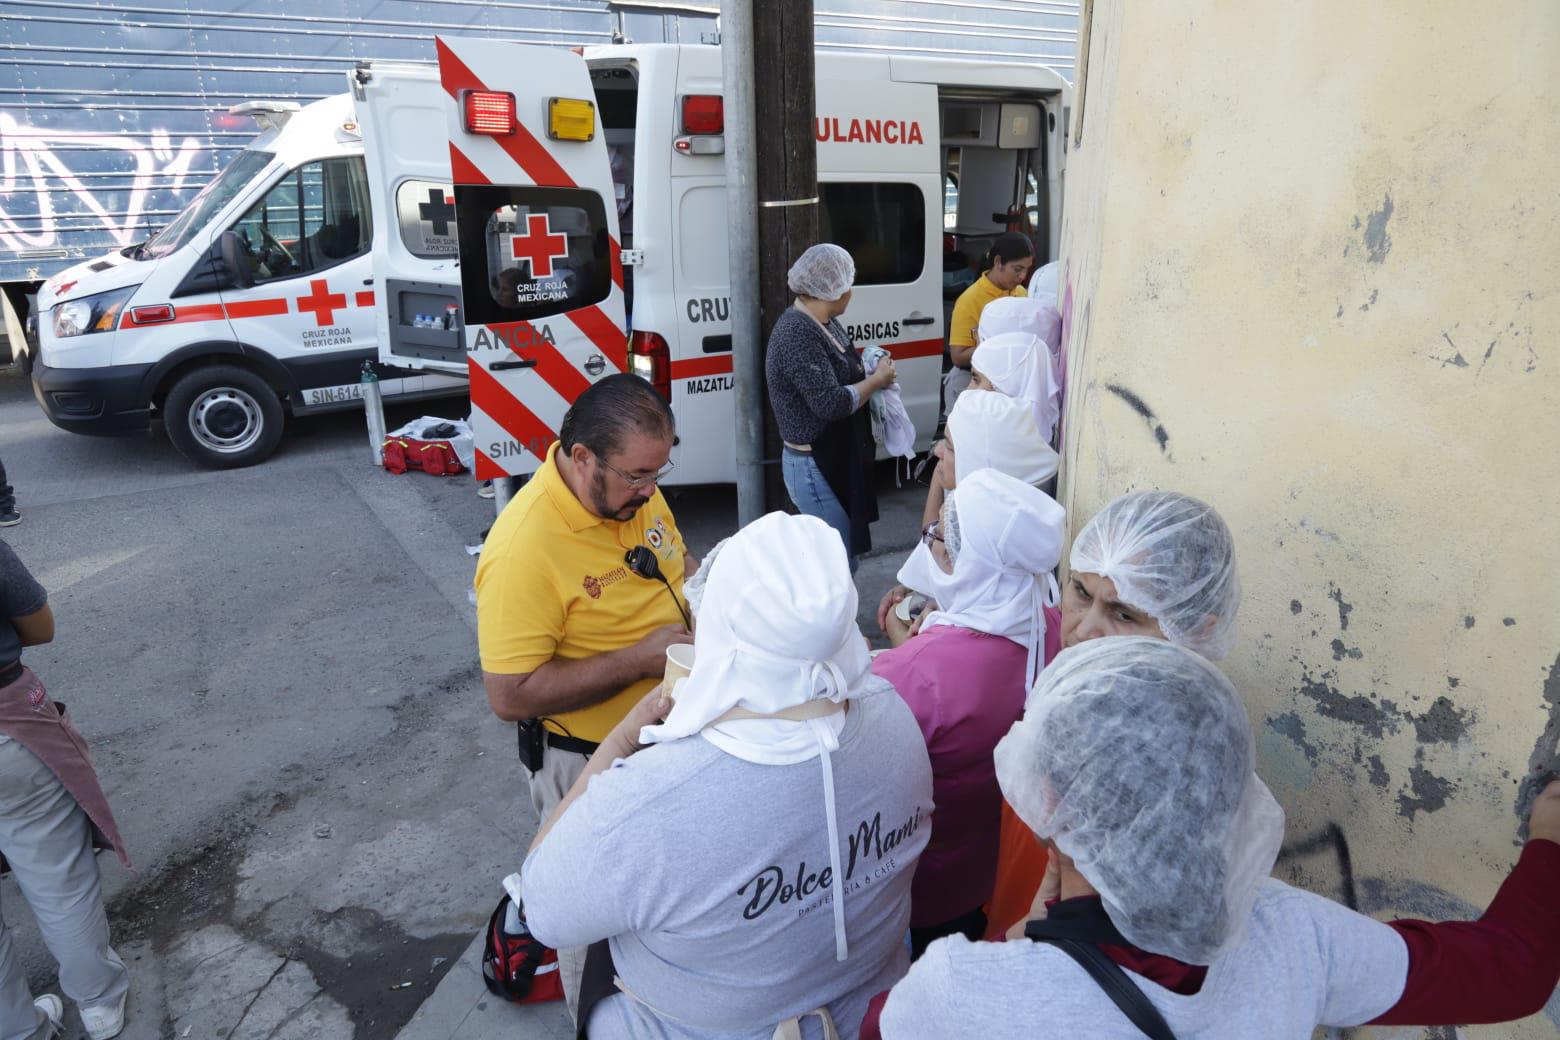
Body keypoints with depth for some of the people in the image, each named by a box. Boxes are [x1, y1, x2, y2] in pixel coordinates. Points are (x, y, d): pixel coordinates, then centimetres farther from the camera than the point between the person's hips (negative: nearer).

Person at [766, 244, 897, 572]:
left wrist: (872, 372, 2)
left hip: (838, 460, 10)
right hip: (815, 467, -10)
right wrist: (876, 380, -11)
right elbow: (831, 403, -25)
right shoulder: (797, 333, -22)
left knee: (841, 560, 18)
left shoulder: (826, 324, 7)